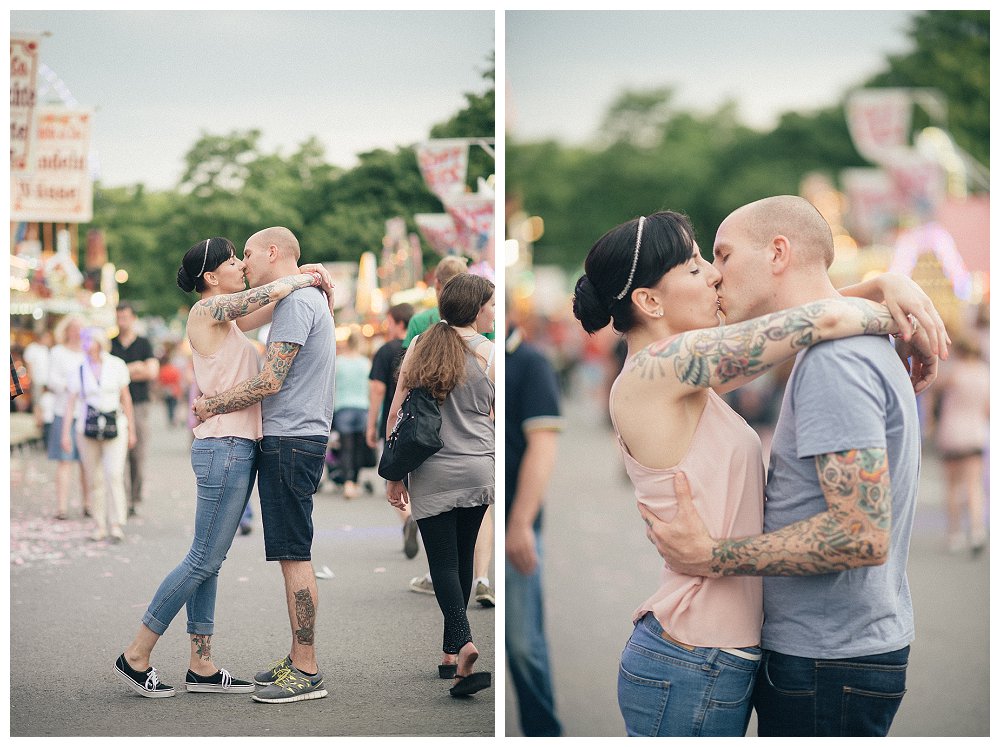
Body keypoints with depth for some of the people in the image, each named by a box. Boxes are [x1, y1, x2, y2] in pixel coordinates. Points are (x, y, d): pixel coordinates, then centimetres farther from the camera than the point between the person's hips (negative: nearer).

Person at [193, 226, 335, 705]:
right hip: (296, 438, 10)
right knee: (292, 554, 12)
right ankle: (299, 661, 18)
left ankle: (307, 673, -7)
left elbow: (269, 382, -18)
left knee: (294, 554, -9)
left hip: (290, 442, -10)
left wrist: (212, 406, -8)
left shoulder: (294, 301, -13)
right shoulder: (313, 296, 20)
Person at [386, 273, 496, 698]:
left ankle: (462, 642, -21)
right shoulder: (489, 352, -4)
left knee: (443, 563, 1)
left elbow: (395, 413, 2)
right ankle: (450, 655, 19)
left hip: (431, 473, 0)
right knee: (462, 559, 14)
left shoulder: (419, 347, 2)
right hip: (478, 469, 0)